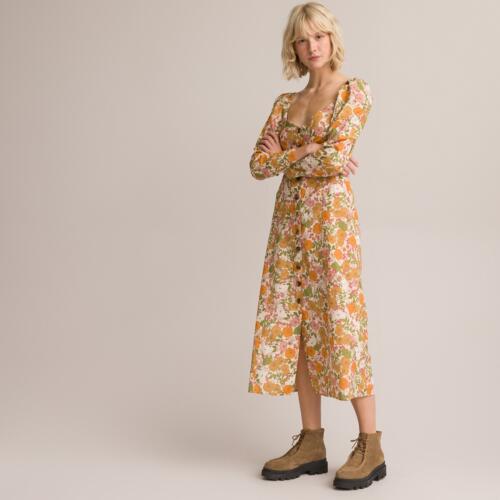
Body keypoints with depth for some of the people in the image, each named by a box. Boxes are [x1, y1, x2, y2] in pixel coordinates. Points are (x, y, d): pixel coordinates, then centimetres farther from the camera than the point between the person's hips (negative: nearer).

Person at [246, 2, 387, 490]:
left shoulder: (354, 90, -2)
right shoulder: (285, 102, 15)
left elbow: (336, 156, -15)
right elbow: (258, 164, 5)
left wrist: (284, 154, -2)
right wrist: (310, 153, -8)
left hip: (332, 217, -6)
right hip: (289, 220, 6)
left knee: (339, 323, -7)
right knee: (293, 326, 4)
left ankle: (370, 447, 3)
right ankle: (311, 442, 13)